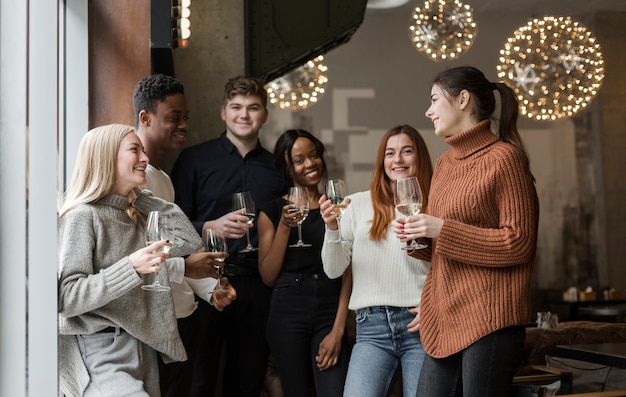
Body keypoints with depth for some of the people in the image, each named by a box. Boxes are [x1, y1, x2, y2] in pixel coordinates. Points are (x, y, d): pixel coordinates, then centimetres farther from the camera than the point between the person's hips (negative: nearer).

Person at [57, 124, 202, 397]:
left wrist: (142, 197, 9)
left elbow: (190, 241, 10)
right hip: (101, 352, -8)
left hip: (143, 349, 8)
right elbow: (67, 299, -16)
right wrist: (130, 268, -27)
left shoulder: (137, 218, 14)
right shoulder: (82, 216, -10)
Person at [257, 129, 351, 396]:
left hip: (330, 315, 0)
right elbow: (268, 277, 3)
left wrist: (338, 330, -8)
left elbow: (347, 274, 2)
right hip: (287, 315, 0)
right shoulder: (272, 211, 7)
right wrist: (284, 226, -9)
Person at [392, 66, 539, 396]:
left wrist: (443, 230, -15)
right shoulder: (445, 163, 16)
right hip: (445, 319, 8)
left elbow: (519, 242, -12)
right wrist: (417, 236, 4)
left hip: (489, 319, -7)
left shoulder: (503, 158, -7)